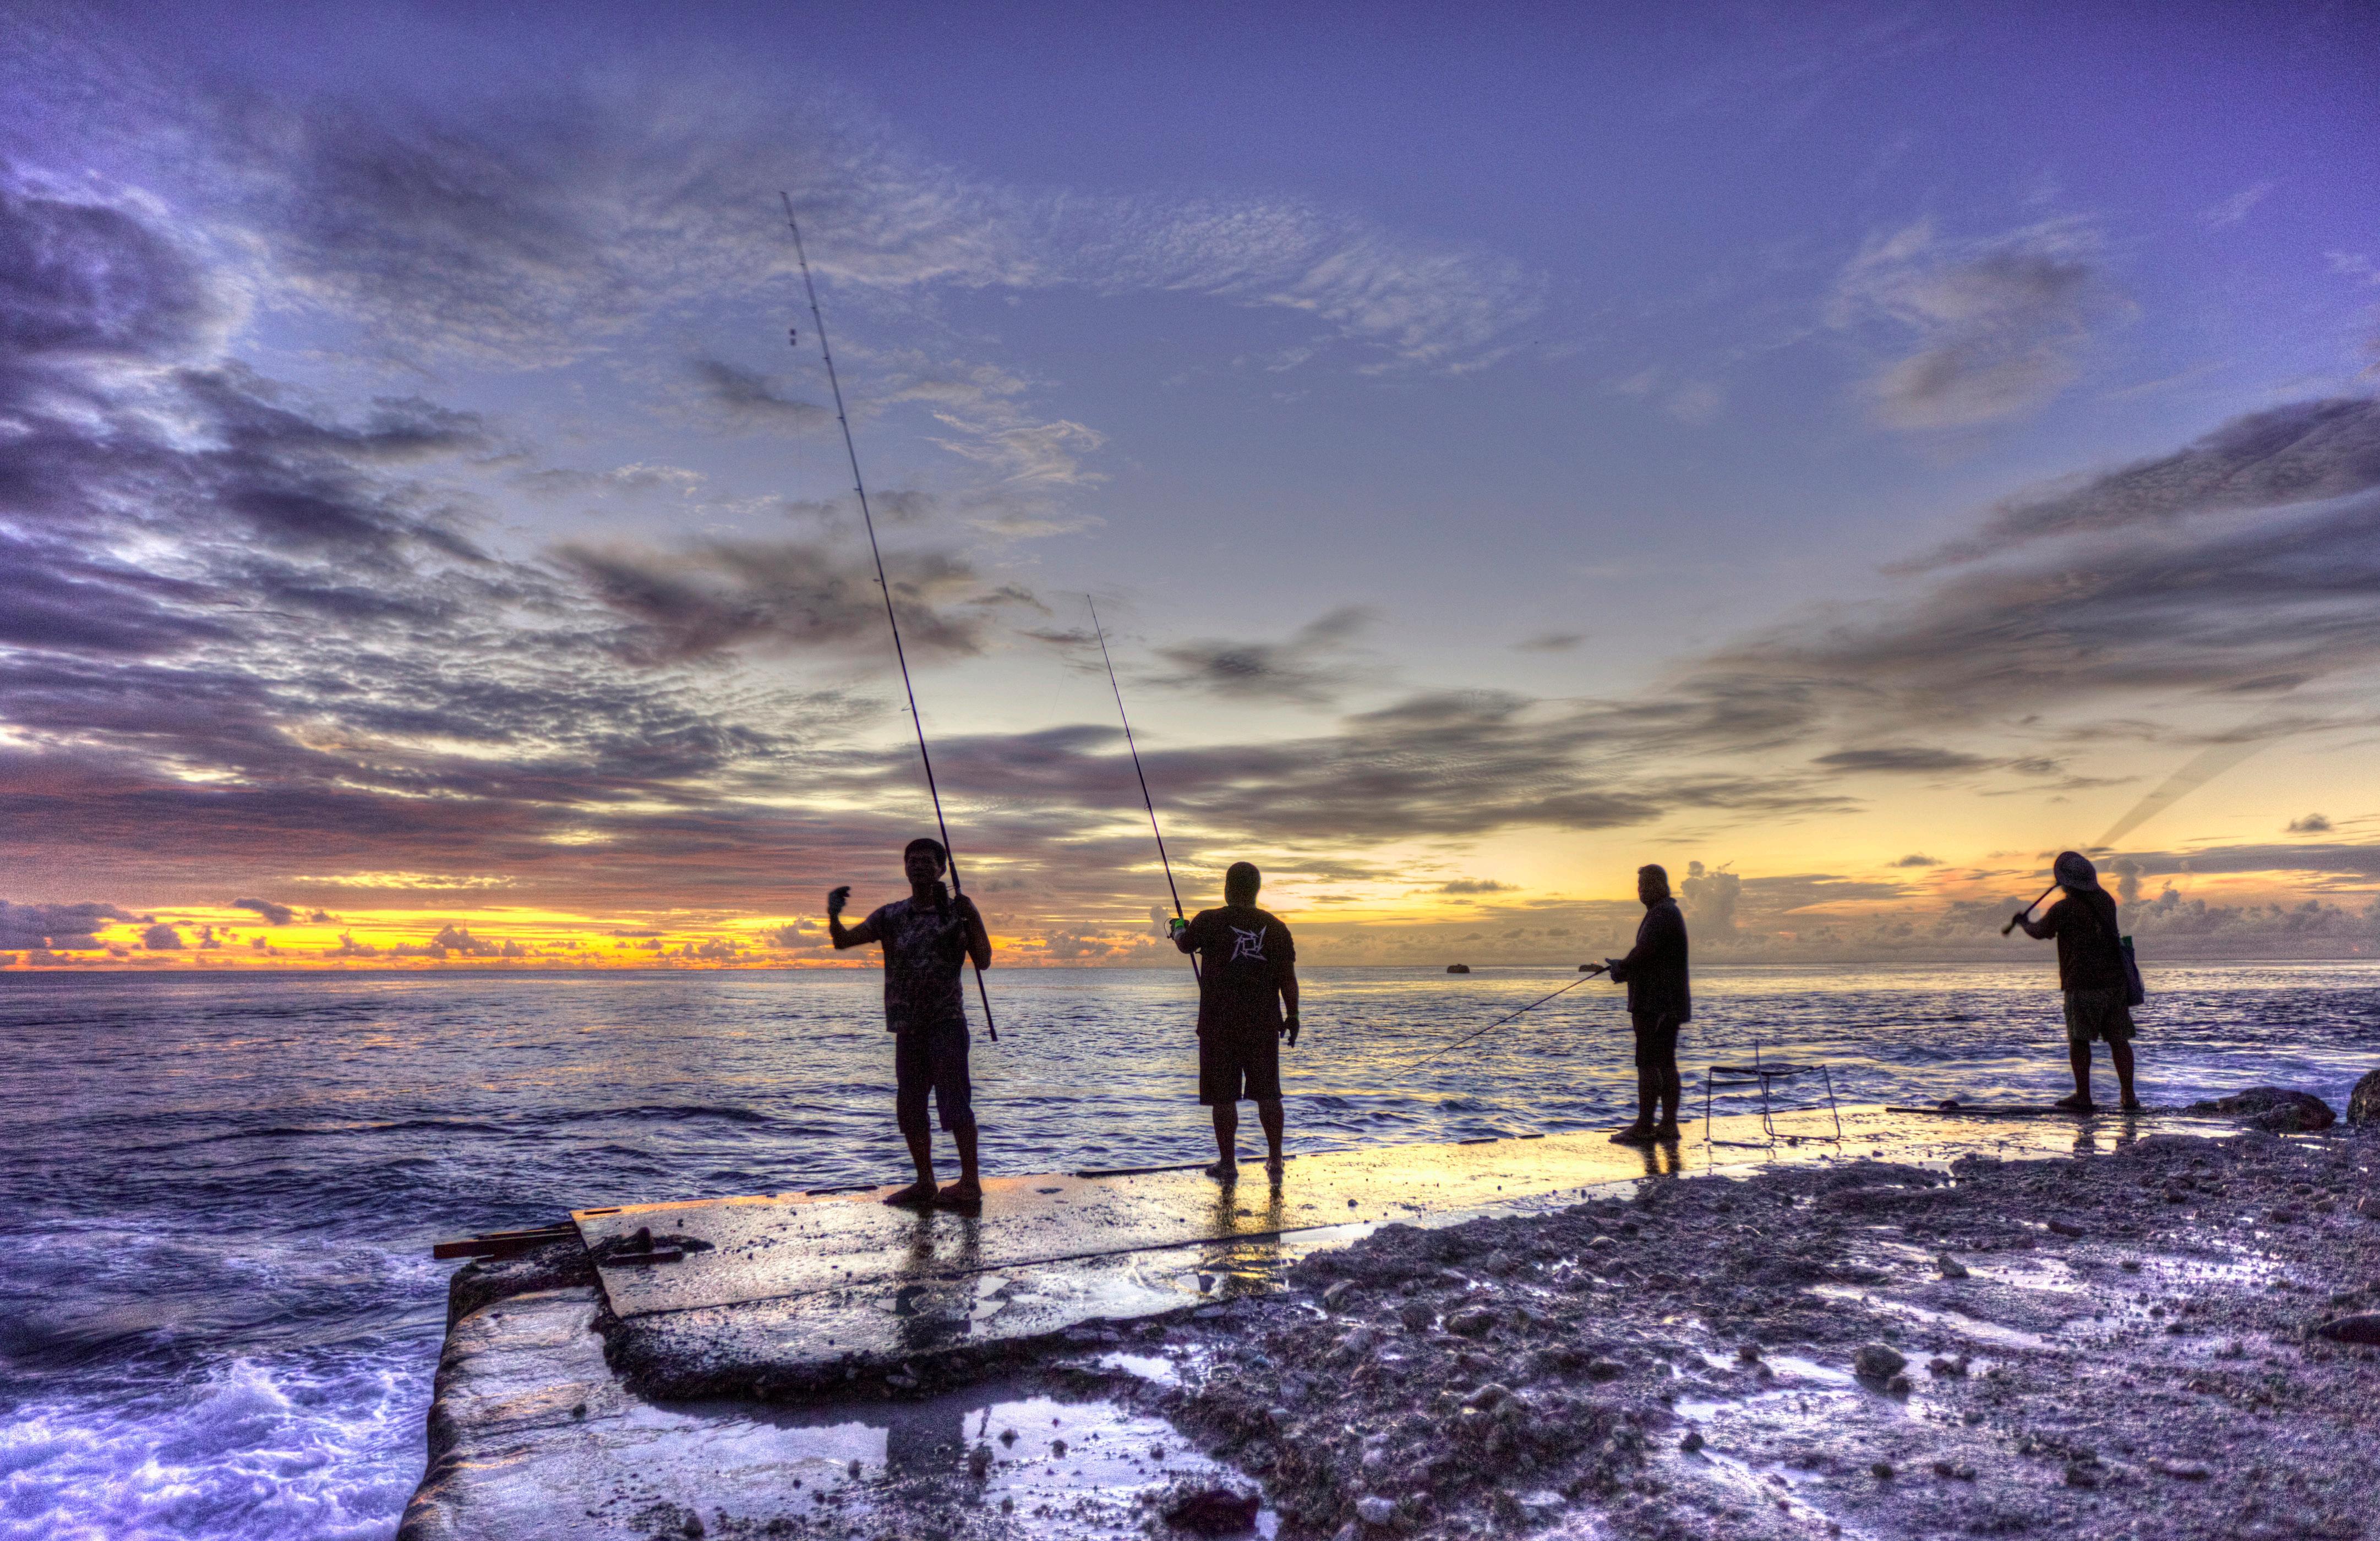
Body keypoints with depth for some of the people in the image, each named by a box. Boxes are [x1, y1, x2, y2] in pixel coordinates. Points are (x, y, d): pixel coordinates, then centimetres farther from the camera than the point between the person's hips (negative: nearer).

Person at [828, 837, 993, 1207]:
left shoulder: (957, 910, 1)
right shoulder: (891, 916, 9)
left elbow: (983, 961, -4)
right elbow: (843, 940, 2)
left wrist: (968, 921, -16)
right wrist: (834, 914, -19)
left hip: (946, 1019, -5)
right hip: (907, 1024, 5)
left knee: (954, 1101, -8)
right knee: (909, 1108, 9)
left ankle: (970, 1183, -2)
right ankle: (925, 1184, 21)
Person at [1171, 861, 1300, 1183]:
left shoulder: (1208, 921, -7)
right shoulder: (1275, 927, 0)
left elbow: (1185, 944, 14)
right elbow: (1288, 977, -1)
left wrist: (1179, 928, 35)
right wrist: (1293, 1016, 8)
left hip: (1219, 1025, -3)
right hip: (1264, 1024, 3)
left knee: (1223, 1097, 4)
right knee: (1267, 1094, 11)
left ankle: (1228, 1164, 9)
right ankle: (1275, 1162, 16)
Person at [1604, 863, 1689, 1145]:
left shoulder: (1661, 914, -15)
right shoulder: (1669, 912, 19)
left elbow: (1642, 953, -21)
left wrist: (1619, 970, -4)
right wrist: (1622, 966, 11)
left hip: (1655, 1003, -11)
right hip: (1669, 1003, 11)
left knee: (1648, 1064, -8)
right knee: (1666, 1063, 10)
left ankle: (1644, 1127, -7)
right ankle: (1668, 1125, 13)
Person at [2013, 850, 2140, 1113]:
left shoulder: (2063, 909, -12)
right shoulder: (2105, 899, 6)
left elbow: (2039, 932, 4)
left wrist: (2024, 922, 26)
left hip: (2082, 985, -5)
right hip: (2115, 981, 5)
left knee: (2079, 1040, 4)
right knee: (2119, 1039, 8)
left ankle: (2083, 1097, 7)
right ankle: (2129, 1097, 7)